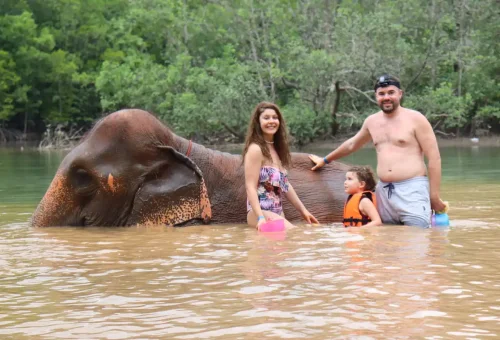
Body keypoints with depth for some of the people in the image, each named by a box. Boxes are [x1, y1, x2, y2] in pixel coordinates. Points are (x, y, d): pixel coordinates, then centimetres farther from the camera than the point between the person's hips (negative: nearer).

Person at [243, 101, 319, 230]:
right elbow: (250, 187, -18)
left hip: (277, 214, 9)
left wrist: (303, 210, 18)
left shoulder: (277, 149, 15)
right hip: (261, 214, -9)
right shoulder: (255, 149, -12)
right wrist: (260, 217, -29)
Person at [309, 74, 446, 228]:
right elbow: (352, 144, 35)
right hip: (383, 192, 5)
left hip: (412, 191, -5)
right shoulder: (372, 121, 15)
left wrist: (434, 196, -8)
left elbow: (434, 158, -4)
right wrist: (326, 160, 46)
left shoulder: (415, 119, -2)